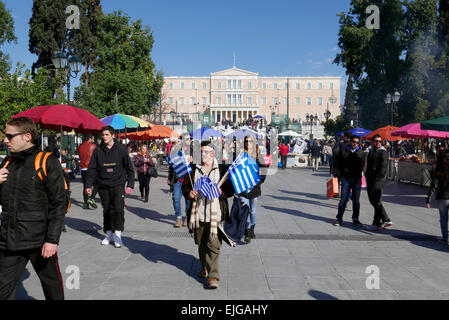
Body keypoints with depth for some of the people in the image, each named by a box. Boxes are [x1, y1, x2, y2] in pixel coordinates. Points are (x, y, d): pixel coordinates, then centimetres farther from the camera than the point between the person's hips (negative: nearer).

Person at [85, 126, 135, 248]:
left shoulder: (121, 149, -1)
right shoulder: (98, 150, 5)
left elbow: (129, 167, 2)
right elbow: (92, 169, 9)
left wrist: (130, 184, -4)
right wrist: (88, 185, 2)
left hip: (118, 184, -3)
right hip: (103, 186, 3)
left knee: (118, 209, -12)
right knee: (106, 211, 9)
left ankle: (117, 234, -1)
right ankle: (109, 234, 21)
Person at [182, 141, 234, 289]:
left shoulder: (222, 169, 2)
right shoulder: (193, 169, 11)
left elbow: (231, 188, 3)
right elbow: (185, 185, 15)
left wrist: (222, 192, -16)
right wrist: (189, 193, -6)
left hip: (216, 213, -4)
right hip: (198, 213, 4)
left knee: (213, 244, -9)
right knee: (201, 243, 15)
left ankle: (213, 276, -4)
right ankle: (205, 268, 35)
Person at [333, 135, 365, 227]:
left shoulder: (361, 152, 8)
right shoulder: (343, 151, 3)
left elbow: (362, 165, 10)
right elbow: (339, 164, 6)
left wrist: (358, 174, 0)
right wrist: (343, 174, 0)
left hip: (357, 179, 2)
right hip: (346, 179, -2)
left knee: (356, 200, 8)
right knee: (343, 199, -2)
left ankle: (355, 219, 18)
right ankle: (339, 218, 6)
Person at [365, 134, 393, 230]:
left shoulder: (383, 152, -7)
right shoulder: (371, 151, 18)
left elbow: (383, 167, -14)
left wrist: (377, 177, -17)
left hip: (378, 180, -9)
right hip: (370, 179, 9)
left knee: (376, 202, -7)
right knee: (372, 200, 11)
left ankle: (377, 223, -1)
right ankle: (386, 220, 19)